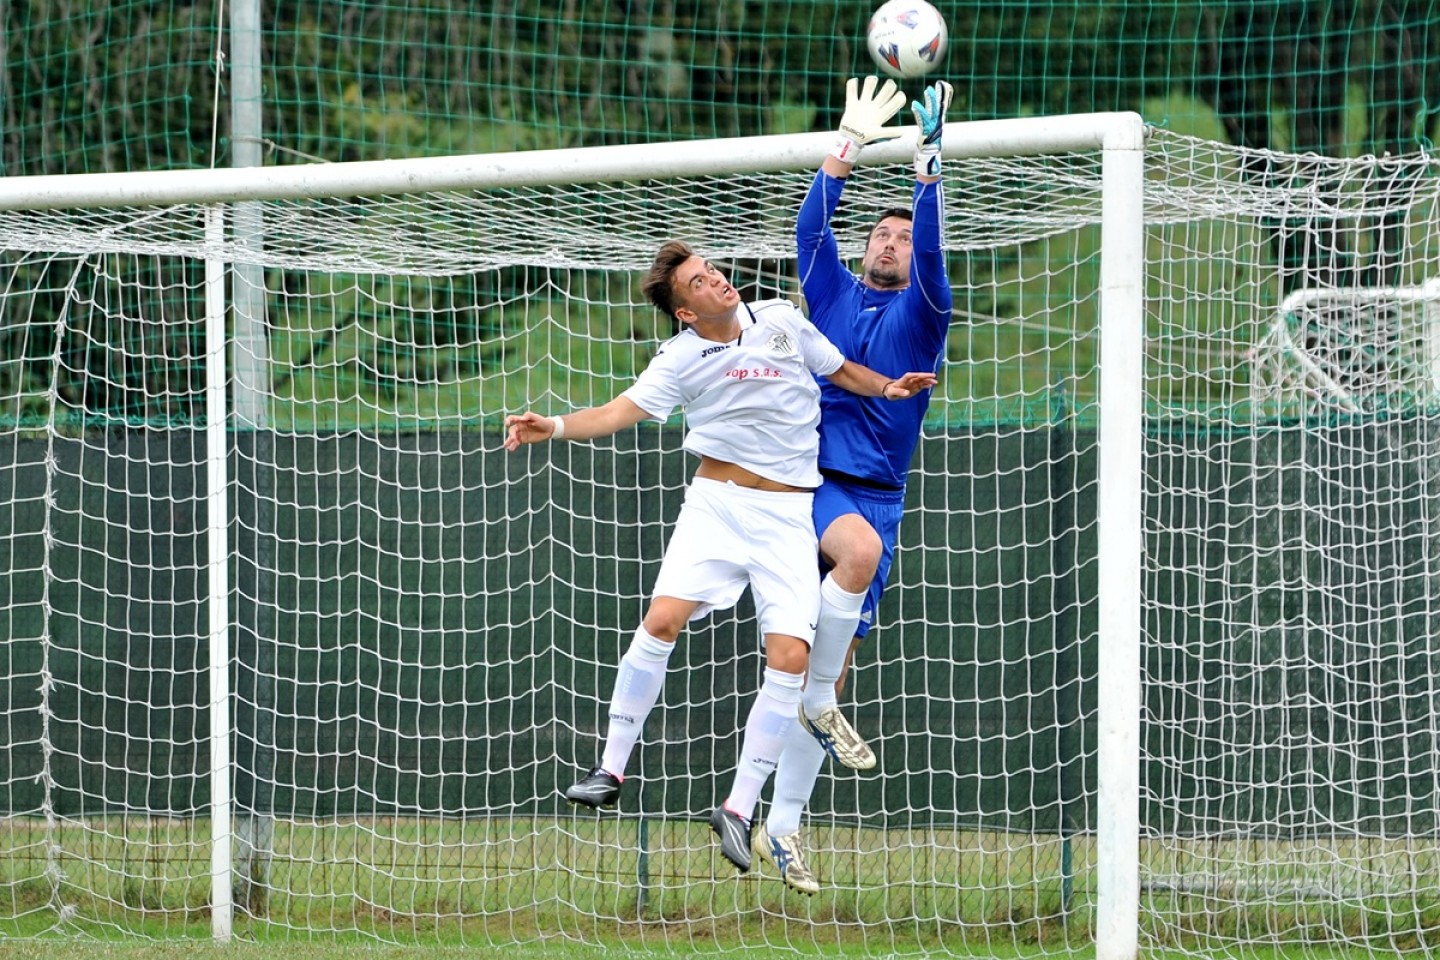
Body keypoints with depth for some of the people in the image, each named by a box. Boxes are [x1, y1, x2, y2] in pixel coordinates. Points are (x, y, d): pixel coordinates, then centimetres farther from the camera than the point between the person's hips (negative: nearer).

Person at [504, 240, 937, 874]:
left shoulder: (783, 320, 3)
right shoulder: (681, 359, -4)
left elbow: (839, 370, 18)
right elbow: (622, 410, -14)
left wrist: (885, 388, 1)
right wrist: (554, 427, -30)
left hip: (789, 515, 1)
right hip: (716, 501, -1)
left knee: (790, 655, -12)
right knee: (662, 619, -18)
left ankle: (740, 806, -6)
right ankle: (611, 770, -4)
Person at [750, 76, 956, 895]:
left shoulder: (921, 312, 9)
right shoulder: (833, 295, 11)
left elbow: (932, 251, -8)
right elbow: (812, 226, -3)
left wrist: (928, 165, -19)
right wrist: (850, 147, -10)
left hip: (878, 495, 2)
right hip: (811, 480, -2)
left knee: (834, 664, 1)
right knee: (860, 547, -37)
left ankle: (783, 827, 7)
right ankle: (820, 698, -21)